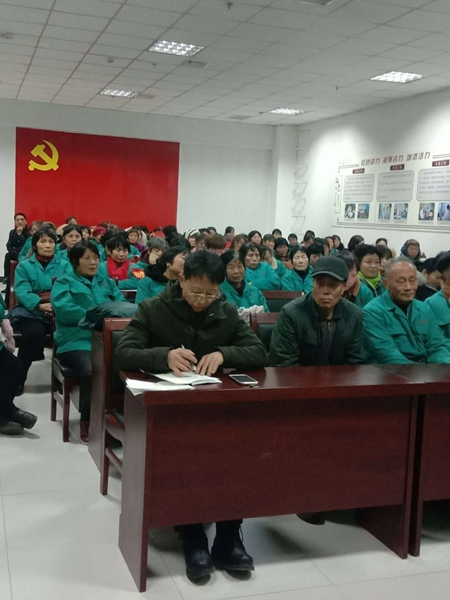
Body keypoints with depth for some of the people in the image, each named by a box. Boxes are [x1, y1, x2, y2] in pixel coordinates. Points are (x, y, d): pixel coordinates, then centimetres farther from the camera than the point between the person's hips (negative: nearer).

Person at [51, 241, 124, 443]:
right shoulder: (64, 282, 13)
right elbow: (63, 310, -5)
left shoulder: (107, 282, 28)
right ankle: (87, 422, -16)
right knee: (91, 371, -36)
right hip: (78, 341, -3)